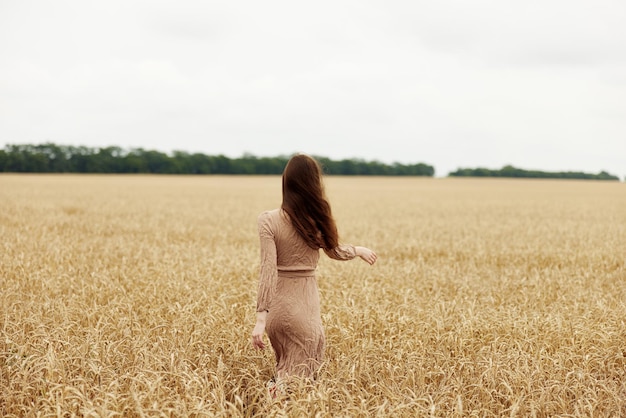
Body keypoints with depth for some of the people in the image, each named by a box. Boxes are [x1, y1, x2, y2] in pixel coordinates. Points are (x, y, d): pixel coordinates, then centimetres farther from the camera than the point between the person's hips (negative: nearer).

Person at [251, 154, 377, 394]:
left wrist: (261, 318, -15)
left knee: (285, 371, 24)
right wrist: (359, 250, 34)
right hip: (306, 304, 0)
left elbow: (268, 270, -16)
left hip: (278, 305, 0)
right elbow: (335, 251, 14)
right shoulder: (318, 220, -4)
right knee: (301, 375, 12)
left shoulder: (268, 221, -11)